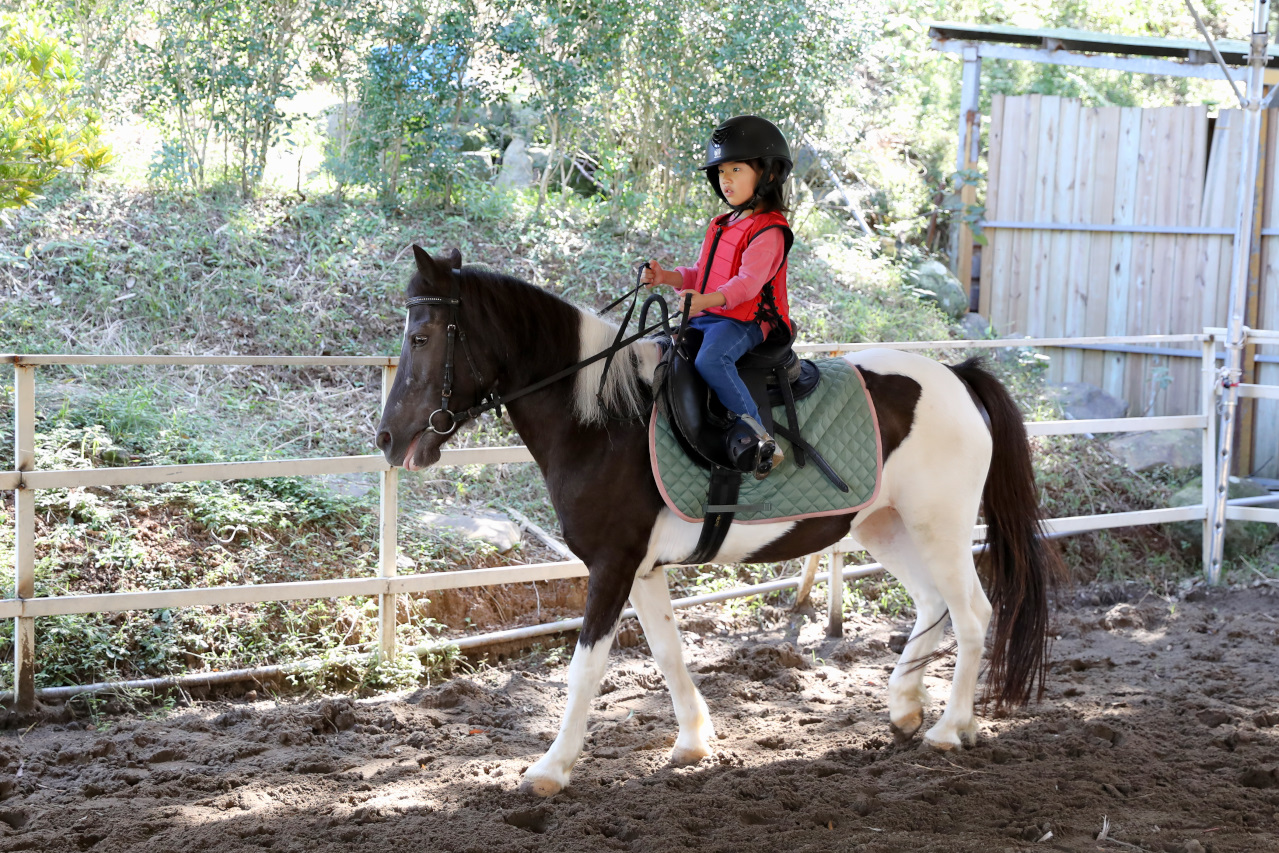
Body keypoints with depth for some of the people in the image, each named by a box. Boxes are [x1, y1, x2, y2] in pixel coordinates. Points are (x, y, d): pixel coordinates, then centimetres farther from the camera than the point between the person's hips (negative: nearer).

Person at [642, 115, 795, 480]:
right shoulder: (721, 226, 20)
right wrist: (667, 277, 4)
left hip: (744, 319, -10)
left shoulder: (768, 231, -11)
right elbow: (700, 273, 24)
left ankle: (755, 433, -31)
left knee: (710, 359, -35)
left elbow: (749, 281, -24)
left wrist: (709, 299, -40)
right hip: (707, 316, 10)